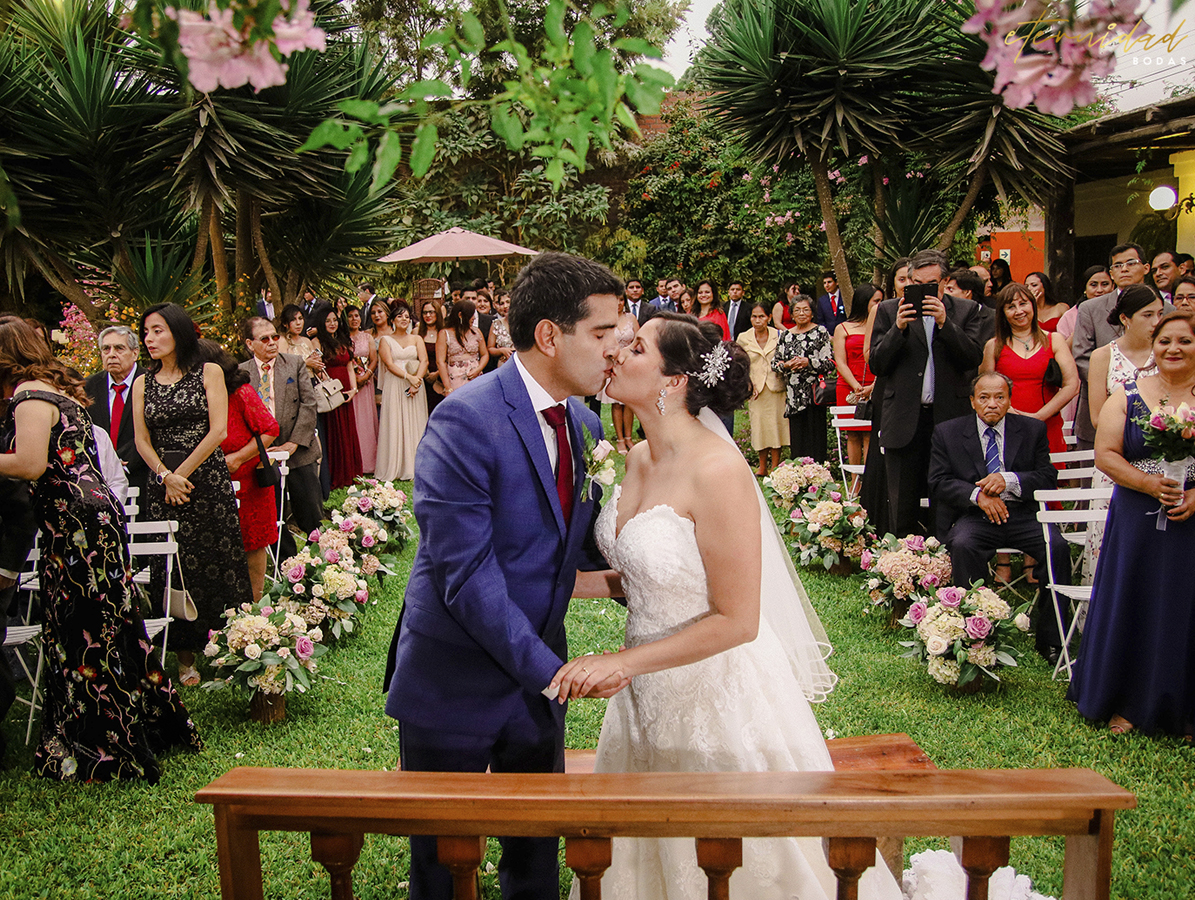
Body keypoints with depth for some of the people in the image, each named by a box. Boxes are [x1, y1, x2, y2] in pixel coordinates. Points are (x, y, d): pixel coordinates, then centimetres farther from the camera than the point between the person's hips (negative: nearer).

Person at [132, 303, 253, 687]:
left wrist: (183, 473, -9)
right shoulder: (143, 383, 11)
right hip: (163, 483, 2)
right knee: (174, 567, 2)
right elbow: (142, 441, 7)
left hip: (208, 479, -2)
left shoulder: (209, 372, 2)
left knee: (217, 560, -1)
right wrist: (166, 477, -9)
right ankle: (185, 658, 12)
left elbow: (218, 430, -6)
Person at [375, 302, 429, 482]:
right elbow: (389, 364, -5)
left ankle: (414, 467, 6)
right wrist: (408, 377, -17)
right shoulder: (385, 340, 7)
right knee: (395, 425, -4)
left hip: (415, 385, 2)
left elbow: (424, 361, 0)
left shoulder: (417, 339, 13)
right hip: (394, 386, -2)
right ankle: (394, 469, -1)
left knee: (415, 425, 1)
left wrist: (416, 381, -15)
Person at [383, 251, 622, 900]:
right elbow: (466, 574, -25)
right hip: (455, 686, -6)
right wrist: (547, 670, -22)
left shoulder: (586, 425, 2)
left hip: (537, 672, 6)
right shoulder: (465, 420, -22)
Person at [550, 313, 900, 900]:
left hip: (717, 691, -7)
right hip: (649, 690, 8)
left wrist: (623, 663, -19)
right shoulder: (639, 459, 1)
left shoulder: (716, 471, -24)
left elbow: (735, 621, -21)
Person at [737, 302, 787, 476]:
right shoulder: (743, 338, 2)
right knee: (759, 424, 3)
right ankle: (762, 466, 16)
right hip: (756, 389, 1)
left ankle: (775, 467, 8)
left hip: (776, 388, -1)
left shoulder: (778, 336, 1)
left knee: (776, 424, 0)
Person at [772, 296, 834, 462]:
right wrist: (786, 365, -7)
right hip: (793, 395, 4)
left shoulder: (820, 332, 2)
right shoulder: (785, 335, 13)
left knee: (815, 435, -5)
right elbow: (774, 363, 14)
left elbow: (830, 363, -4)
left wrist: (809, 362, -17)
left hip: (814, 392, -4)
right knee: (796, 438, 4)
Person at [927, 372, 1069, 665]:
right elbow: (938, 481, 0)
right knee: (962, 546, -33)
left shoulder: (1033, 429, 10)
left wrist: (1009, 480, -14)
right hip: (974, 516, -1)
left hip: (1023, 514, 1)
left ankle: (1051, 639, -13)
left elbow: (1048, 477, 5)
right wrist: (977, 494, -16)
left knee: (1058, 547, -26)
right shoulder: (947, 432, 7)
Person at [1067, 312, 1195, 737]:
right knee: (1131, 608, 4)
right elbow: (1105, 455, -2)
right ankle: (1125, 705, 17)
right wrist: (1147, 483, -16)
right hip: (1137, 523, 0)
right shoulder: (1128, 396, 4)